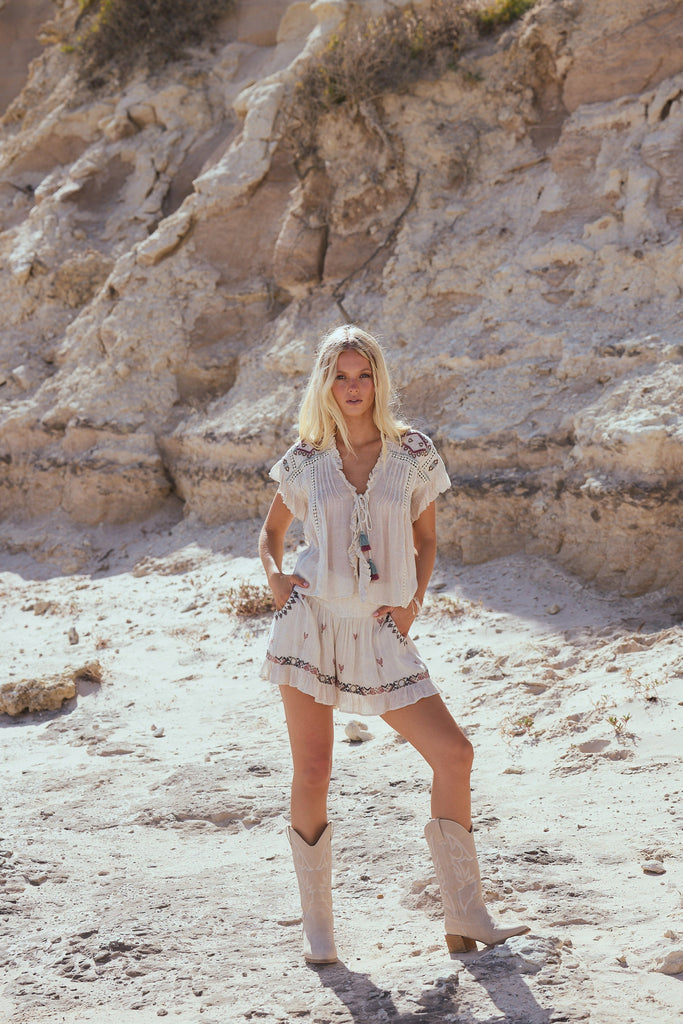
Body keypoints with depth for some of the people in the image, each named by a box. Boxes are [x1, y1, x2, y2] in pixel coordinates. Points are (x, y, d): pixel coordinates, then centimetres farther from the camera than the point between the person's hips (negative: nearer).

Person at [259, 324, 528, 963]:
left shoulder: (414, 453, 3)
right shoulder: (305, 460, 2)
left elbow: (425, 539, 13)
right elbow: (271, 532, 17)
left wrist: (414, 602, 0)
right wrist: (274, 576, -2)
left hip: (378, 631, 1)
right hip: (310, 622, -1)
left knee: (453, 753, -7)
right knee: (312, 773, -2)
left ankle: (465, 919, 5)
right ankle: (316, 927, 14)